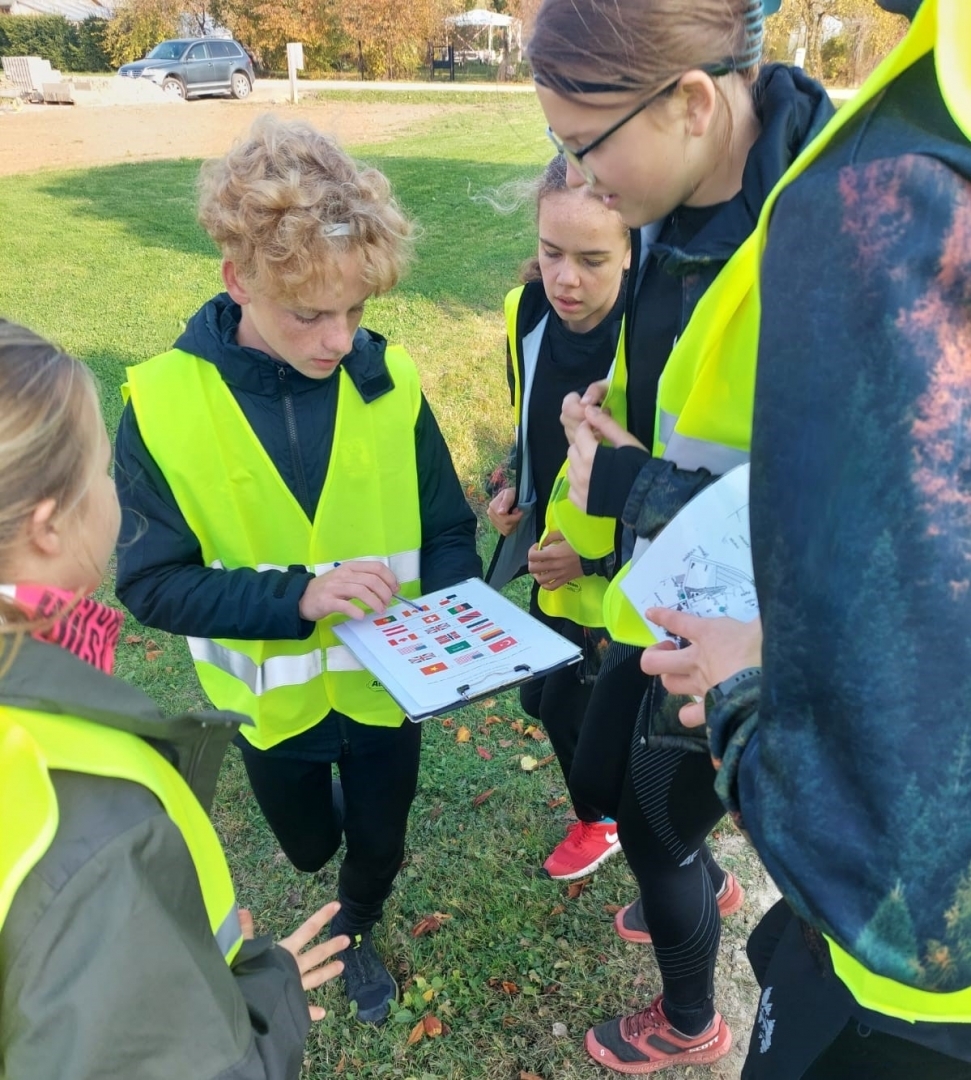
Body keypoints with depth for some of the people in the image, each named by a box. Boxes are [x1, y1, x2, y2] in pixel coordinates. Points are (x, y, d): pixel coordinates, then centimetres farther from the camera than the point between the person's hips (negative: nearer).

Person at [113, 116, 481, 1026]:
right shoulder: (164, 404, -21)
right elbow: (151, 582, -18)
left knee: (380, 842, 23)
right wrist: (298, 595, -32)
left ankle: (357, 933, 58)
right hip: (272, 699, 0)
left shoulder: (386, 379, -15)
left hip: (387, 681, 1)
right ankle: (330, 810, 64)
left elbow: (447, 530, -7)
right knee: (309, 849, 27)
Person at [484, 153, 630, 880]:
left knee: (567, 709, 10)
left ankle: (601, 819, 43)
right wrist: (516, 489, -4)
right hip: (553, 563, 6)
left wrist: (596, 555, -24)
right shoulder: (529, 312, -8)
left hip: (622, 584, -6)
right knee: (544, 699, 22)